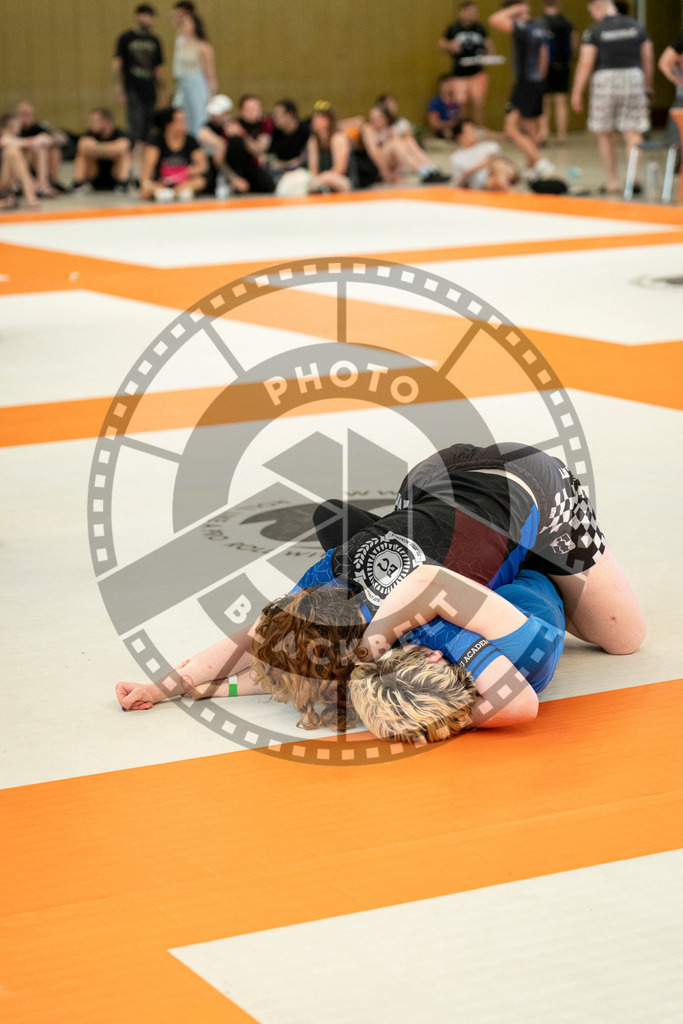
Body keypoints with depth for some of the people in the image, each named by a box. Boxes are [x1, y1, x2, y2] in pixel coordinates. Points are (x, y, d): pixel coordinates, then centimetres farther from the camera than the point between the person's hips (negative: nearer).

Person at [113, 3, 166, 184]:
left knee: (146, 133, 6)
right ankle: (135, 166, -18)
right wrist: (119, 89, -10)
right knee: (136, 130, -15)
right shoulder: (126, 38, 0)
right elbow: (116, 64, -2)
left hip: (149, 92, 5)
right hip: (133, 91, -5)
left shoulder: (154, 40, 14)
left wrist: (163, 93, 16)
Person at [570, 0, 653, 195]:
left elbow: (585, 63, -8)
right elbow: (648, 59, 11)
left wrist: (576, 92, -2)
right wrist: (648, 85, 23)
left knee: (605, 135, 10)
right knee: (633, 132, 2)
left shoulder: (594, 31, -4)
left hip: (605, 79, -2)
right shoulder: (637, 27, 8)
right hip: (634, 78, 3)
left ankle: (613, 181, 13)